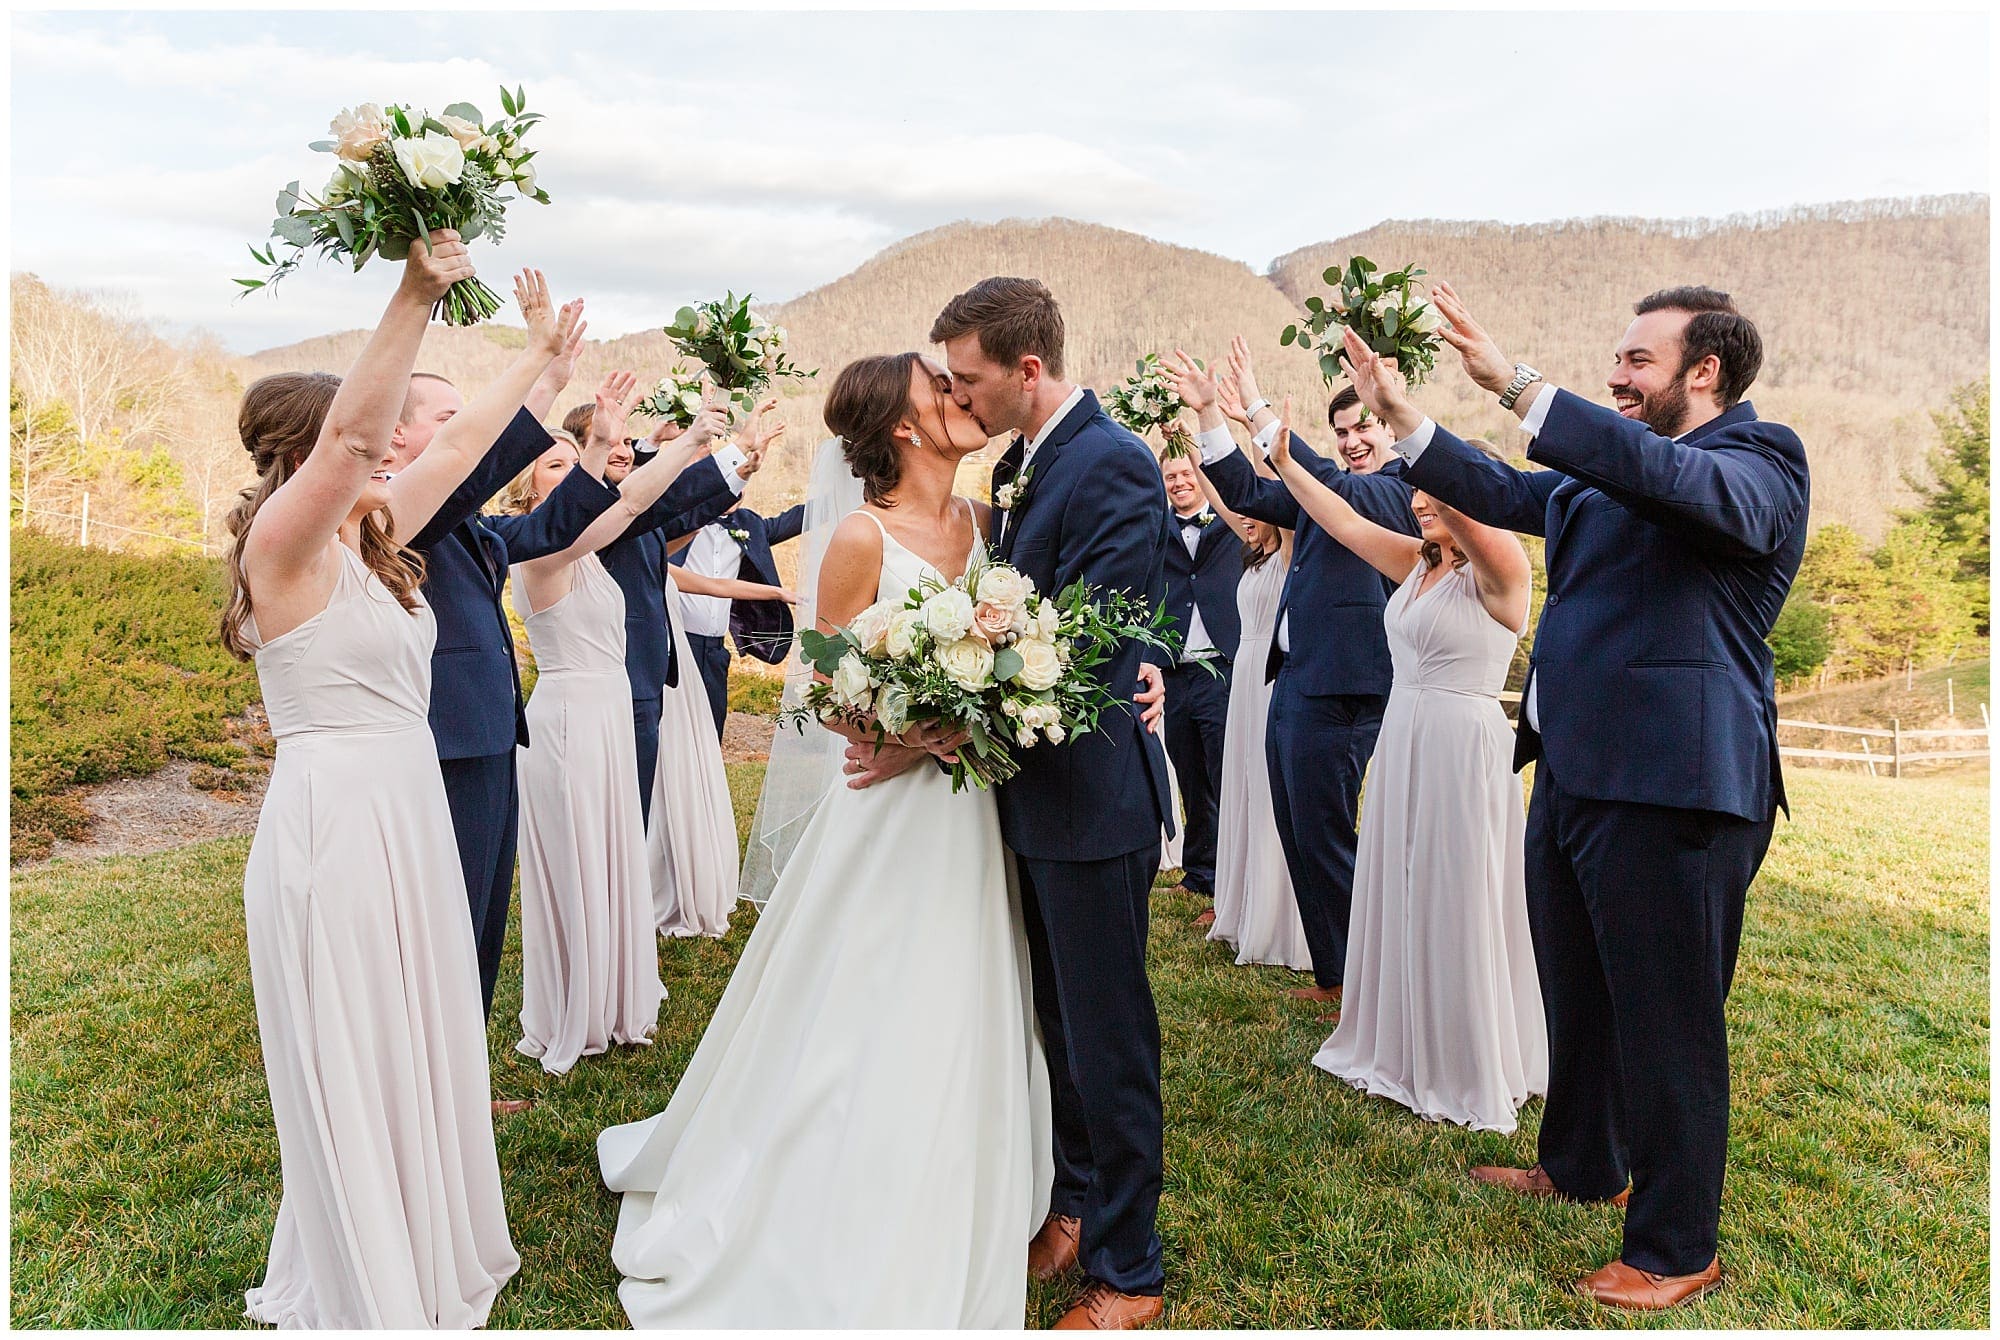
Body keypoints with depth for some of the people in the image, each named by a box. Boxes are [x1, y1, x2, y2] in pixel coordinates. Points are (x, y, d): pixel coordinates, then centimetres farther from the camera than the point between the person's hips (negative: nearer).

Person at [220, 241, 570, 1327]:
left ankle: (428, 1250, 39)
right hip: (333, 820, -9)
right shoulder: (282, 544, -14)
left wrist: (539, 350, 22)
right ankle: (368, 1295, 22)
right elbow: (350, 435, -31)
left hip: (408, 815, 9)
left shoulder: (370, 539, 9)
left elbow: (460, 443, 16)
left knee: (414, 1045, 20)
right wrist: (414, 294, -40)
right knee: (352, 1066, 5)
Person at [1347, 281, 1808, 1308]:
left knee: (1668, 1025, 4)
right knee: (1577, 997, 23)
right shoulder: (1608, 466, 15)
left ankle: (1677, 1251, 22)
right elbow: (1506, 494, 18)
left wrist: (1515, 385, -36)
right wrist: (1402, 418, 9)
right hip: (1573, 772, 9)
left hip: (1669, 790, -9)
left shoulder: (1760, 461, -10)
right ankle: (1580, 1165, 45)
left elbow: (1677, 481, -30)